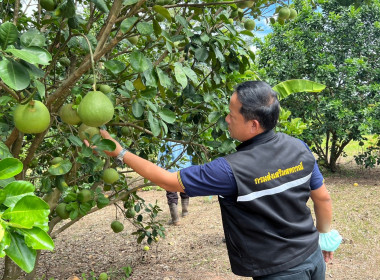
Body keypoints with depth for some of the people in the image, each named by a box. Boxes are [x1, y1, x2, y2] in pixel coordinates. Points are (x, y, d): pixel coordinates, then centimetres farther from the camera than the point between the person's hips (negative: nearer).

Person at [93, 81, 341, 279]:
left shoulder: (231, 171, -27)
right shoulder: (299, 149, -9)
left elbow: (169, 181, -17)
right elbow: (323, 198, 3)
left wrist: (120, 153, -9)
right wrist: (325, 237, 20)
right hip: (313, 256, 7)